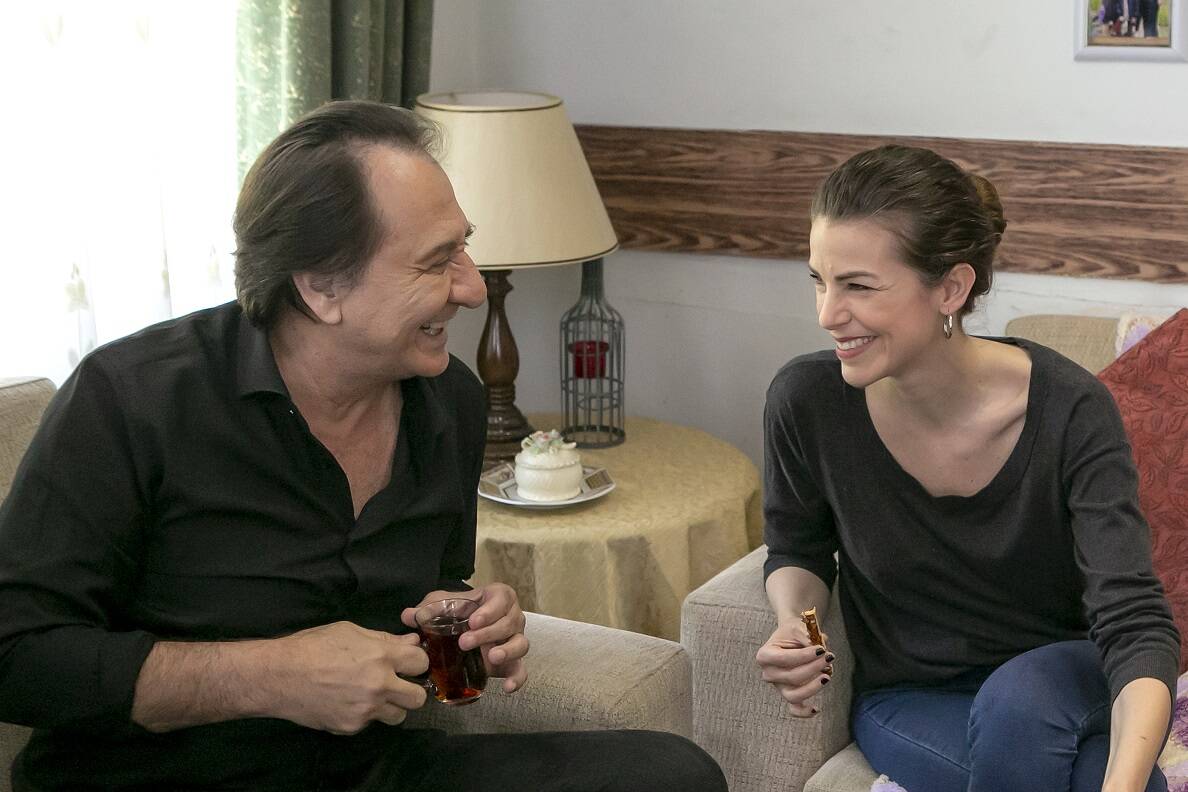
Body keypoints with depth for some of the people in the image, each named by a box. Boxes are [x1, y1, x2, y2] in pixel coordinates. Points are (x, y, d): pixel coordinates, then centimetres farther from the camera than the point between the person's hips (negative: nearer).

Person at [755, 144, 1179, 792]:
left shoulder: (1069, 411, -22)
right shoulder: (806, 402, -16)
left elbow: (1134, 623, -29)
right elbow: (797, 549, 6)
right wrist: (793, 625, -18)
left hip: (1067, 684, 0)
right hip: (909, 700, 0)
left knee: (1019, 700, -36)